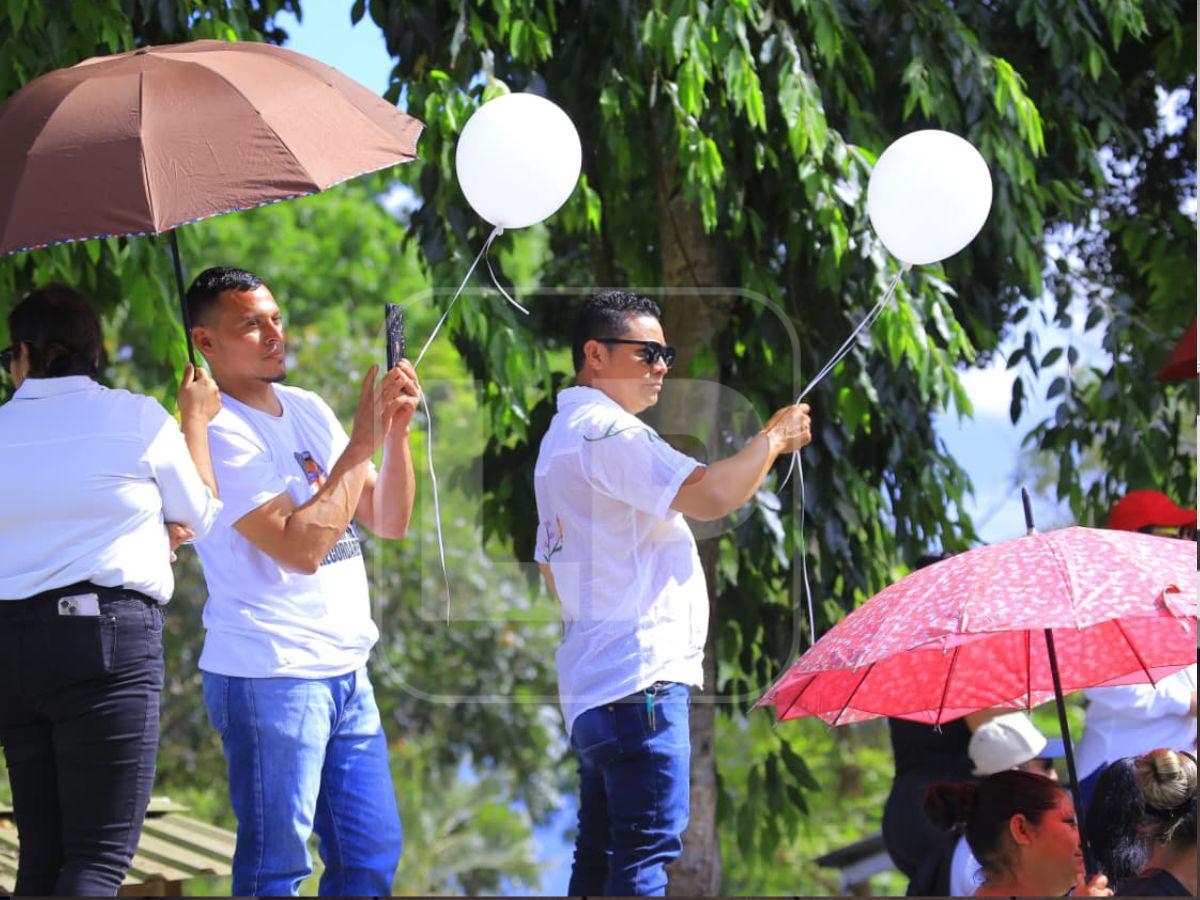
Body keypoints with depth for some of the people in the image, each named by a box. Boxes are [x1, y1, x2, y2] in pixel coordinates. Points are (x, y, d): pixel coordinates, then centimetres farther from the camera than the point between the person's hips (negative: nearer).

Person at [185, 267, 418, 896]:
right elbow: (301, 548, -20)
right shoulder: (218, 432, -12)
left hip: (346, 672, 8)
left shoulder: (307, 409, 13)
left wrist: (397, 431, -4)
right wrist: (362, 443, -16)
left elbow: (390, 521, 11)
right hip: (269, 677, -8)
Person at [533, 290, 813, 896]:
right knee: (647, 848, -13)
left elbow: (551, 567, 29)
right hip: (640, 676, -11)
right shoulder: (606, 430, -12)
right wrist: (773, 439, -9)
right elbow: (710, 496, -24)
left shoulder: (560, 436, 22)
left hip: (590, 681, 11)